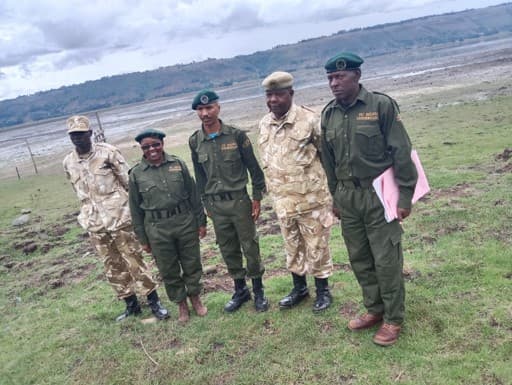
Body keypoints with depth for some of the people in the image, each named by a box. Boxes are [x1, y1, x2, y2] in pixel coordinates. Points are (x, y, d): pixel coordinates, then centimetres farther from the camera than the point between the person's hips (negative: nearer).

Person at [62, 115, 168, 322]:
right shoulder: (68, 163, 5)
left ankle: (154, 302, 16)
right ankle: (131, 304, 27)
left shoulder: (108, 152, -8)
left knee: (135, 261, 3)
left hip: (120, 219, -4)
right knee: (113, 267, 13)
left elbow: (129, 182, -4)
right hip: (95, 225, 5)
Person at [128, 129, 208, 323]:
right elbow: (136, 209, 2)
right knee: (168, 271, 11)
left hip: (186, 222, 1)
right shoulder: (136, 174, -3)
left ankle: (195, 297, 37)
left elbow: (193, 194, 4)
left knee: (192, 264, 13)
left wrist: (201, 221, 4)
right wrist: (143, 239, 3)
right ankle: (181, 304, 32)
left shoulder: (178, 164, -1)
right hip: (157, 229, 0)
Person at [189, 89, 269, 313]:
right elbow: (199, 175, 11)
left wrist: (257, 197, -3)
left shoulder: (236, 135, -7)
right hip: (216, 206, 3)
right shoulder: (195, 142, 2)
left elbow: (253, 167, -2)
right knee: (228, 250, 12)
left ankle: (258, 291, 22)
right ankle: (240, 290, 29)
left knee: (250, 246, 5)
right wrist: (206, 203, 12)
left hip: (239, 201, -3)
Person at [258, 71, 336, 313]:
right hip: (282, 201, 5)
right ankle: (299, 288, 36)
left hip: (311, 198, -5)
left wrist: (334, 192, -4)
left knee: (317, 247, 8)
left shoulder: (309, 120, -13)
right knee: (292, 247, 18)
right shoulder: (264, 124, 4)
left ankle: (323, 290, 27)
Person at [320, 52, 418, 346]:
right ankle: (374, 310, 32)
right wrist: (335, 196, 16)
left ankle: (393, 319, 20)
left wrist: (405, 196, -11)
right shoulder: (329, 114, 6)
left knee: (386, 260, 2)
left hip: (378, 194, -5)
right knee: (359, 259, 14)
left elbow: (402, 153, -10)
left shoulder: (381, 105, -9)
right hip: (347, 198, 5)